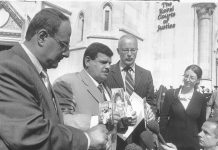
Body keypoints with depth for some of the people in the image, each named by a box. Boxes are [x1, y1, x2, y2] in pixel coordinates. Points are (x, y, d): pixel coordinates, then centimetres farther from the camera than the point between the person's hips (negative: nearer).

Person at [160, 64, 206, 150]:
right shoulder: (171, 94, -5)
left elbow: (201, 123, 7)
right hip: (171, 141, -1)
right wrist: (162, 140, -5)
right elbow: (163, 118, -3)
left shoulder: (200, 98, -2)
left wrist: (200, 140, 7)